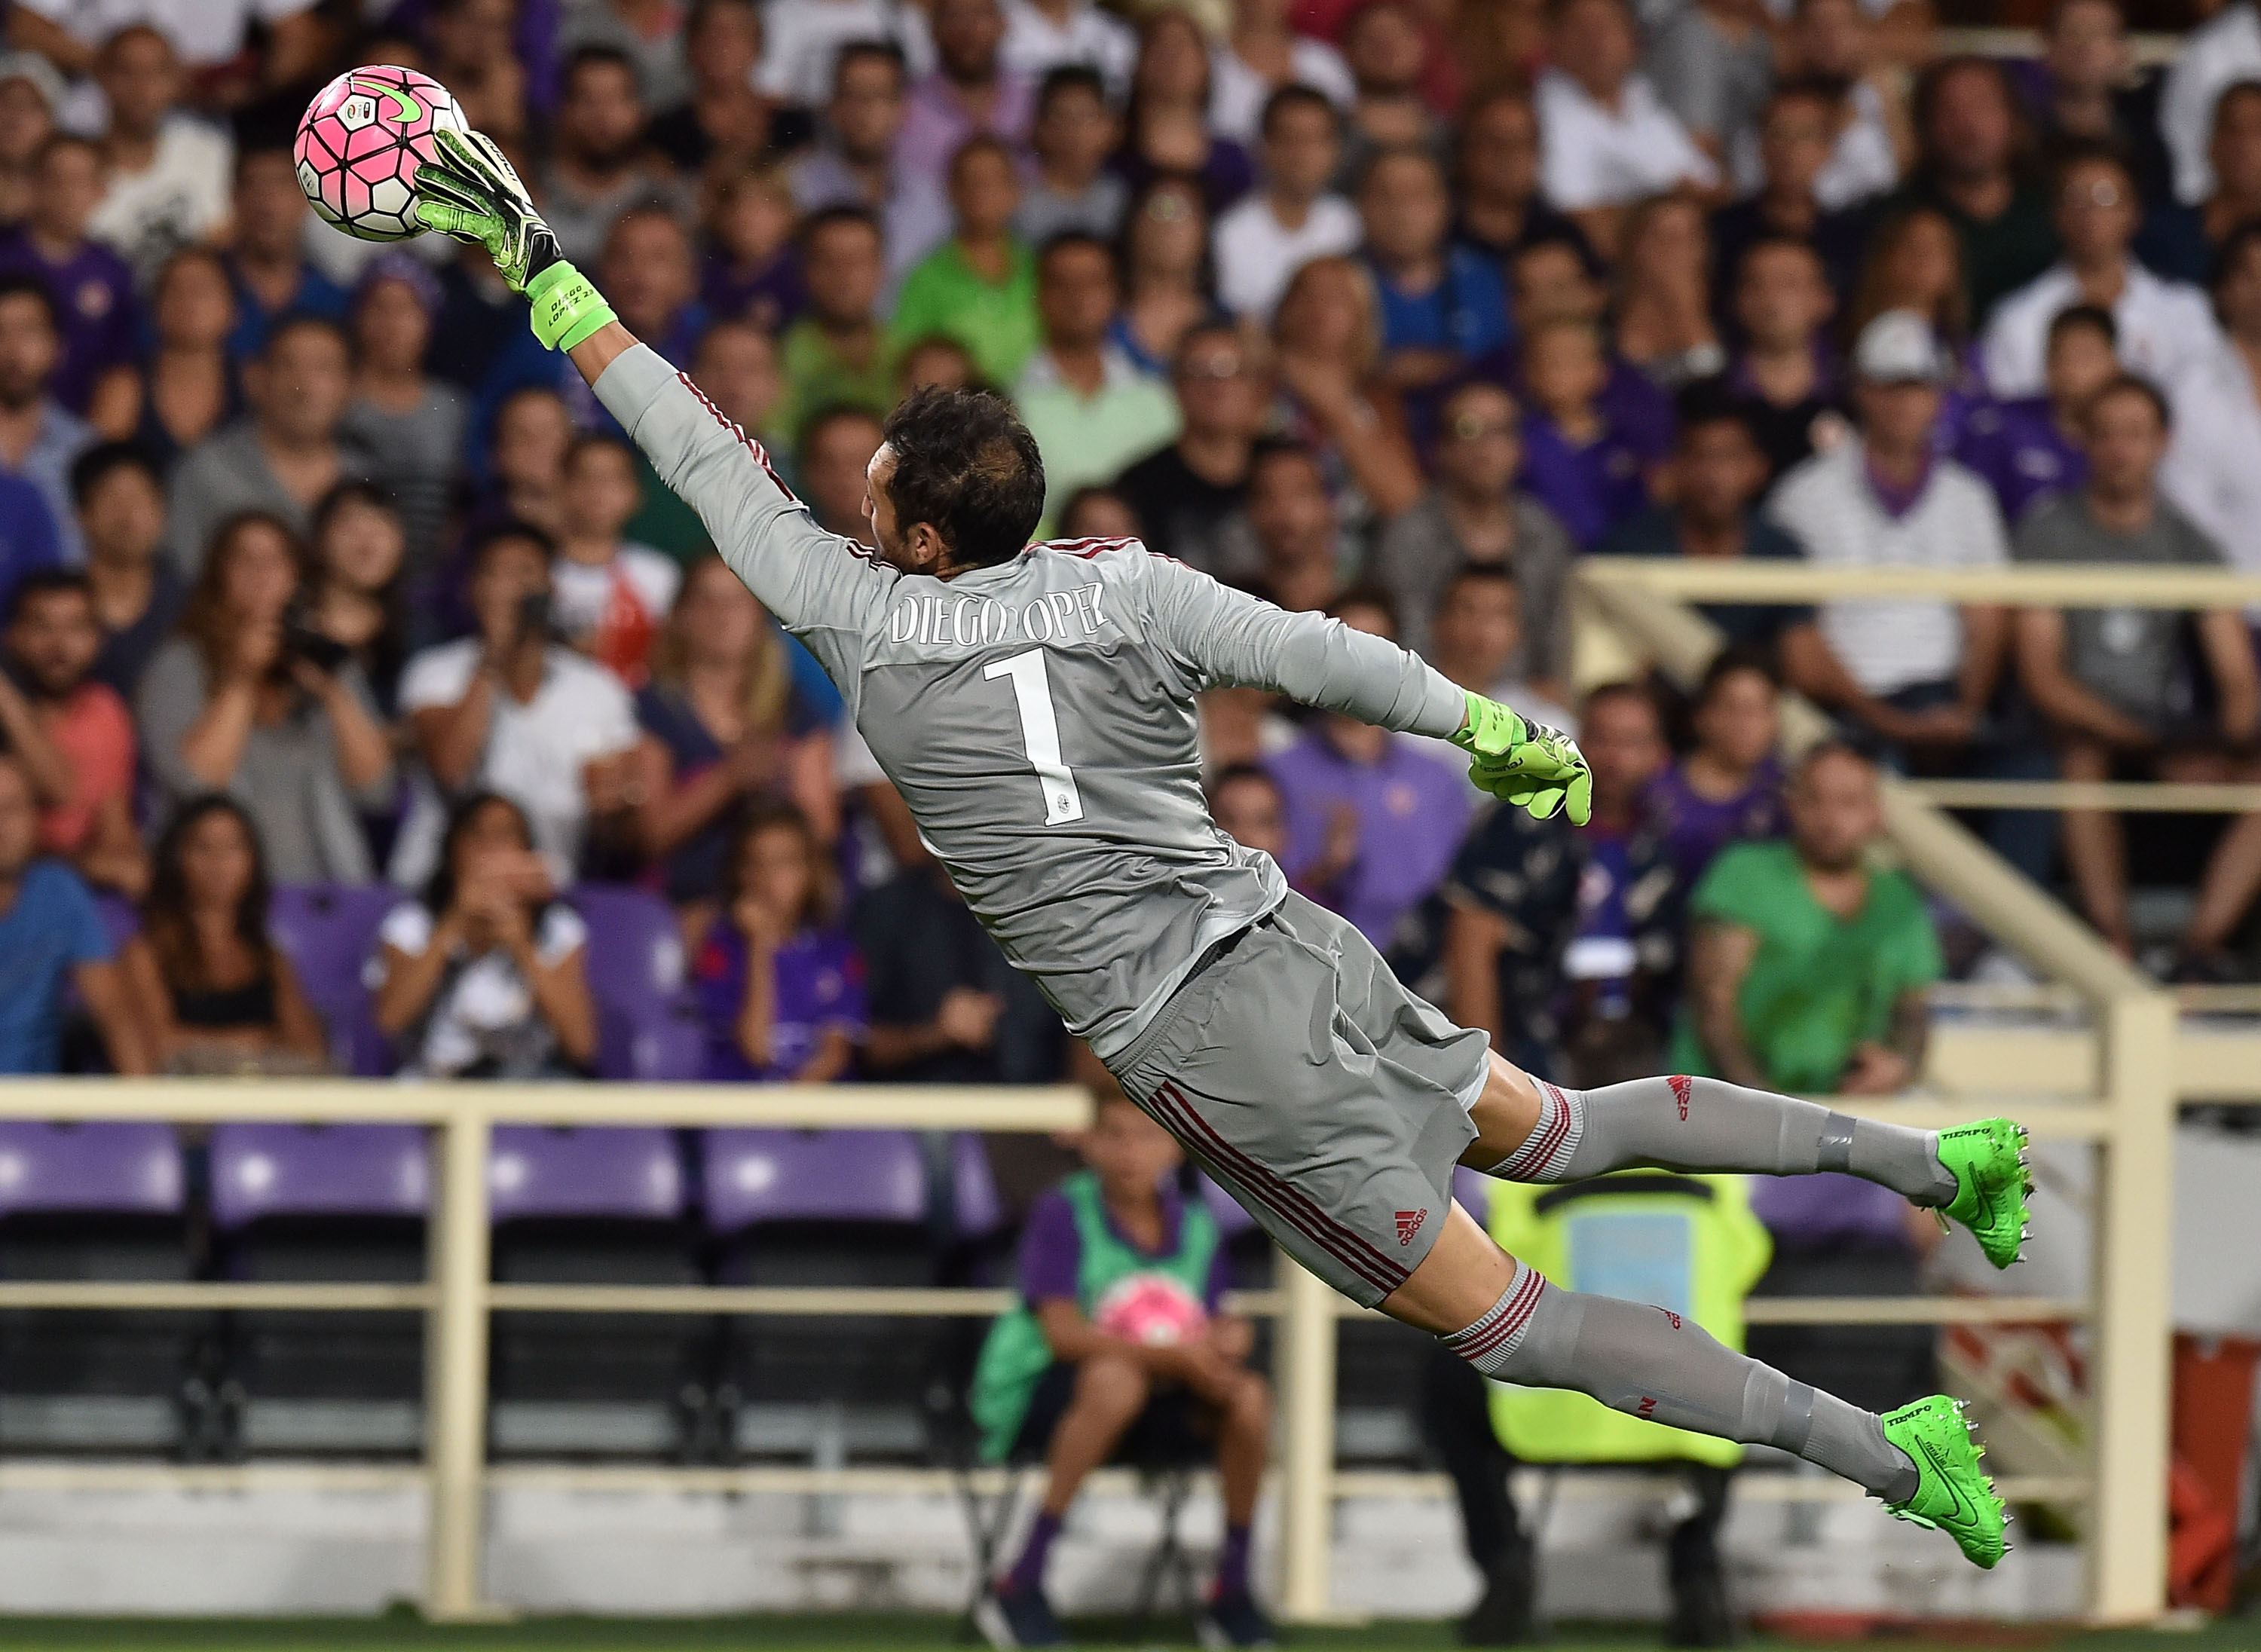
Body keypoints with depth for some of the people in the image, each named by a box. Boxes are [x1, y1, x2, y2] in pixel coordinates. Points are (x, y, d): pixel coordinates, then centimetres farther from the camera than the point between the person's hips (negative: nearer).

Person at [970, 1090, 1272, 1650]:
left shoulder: (1195, 1225, 3)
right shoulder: (1062, 1214, -12)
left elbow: (1215, 1330, 5)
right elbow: (1063, 1334, -20)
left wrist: (1229, 1336, -21)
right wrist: (1173, 1356, -29)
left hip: (1159, 1397, 5)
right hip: (1038, 1393, -5)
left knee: (1249, 1396, -22)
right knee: (1115, 1378, -39)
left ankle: (1231, 1592, -5)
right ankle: (1022, 1585, -33)